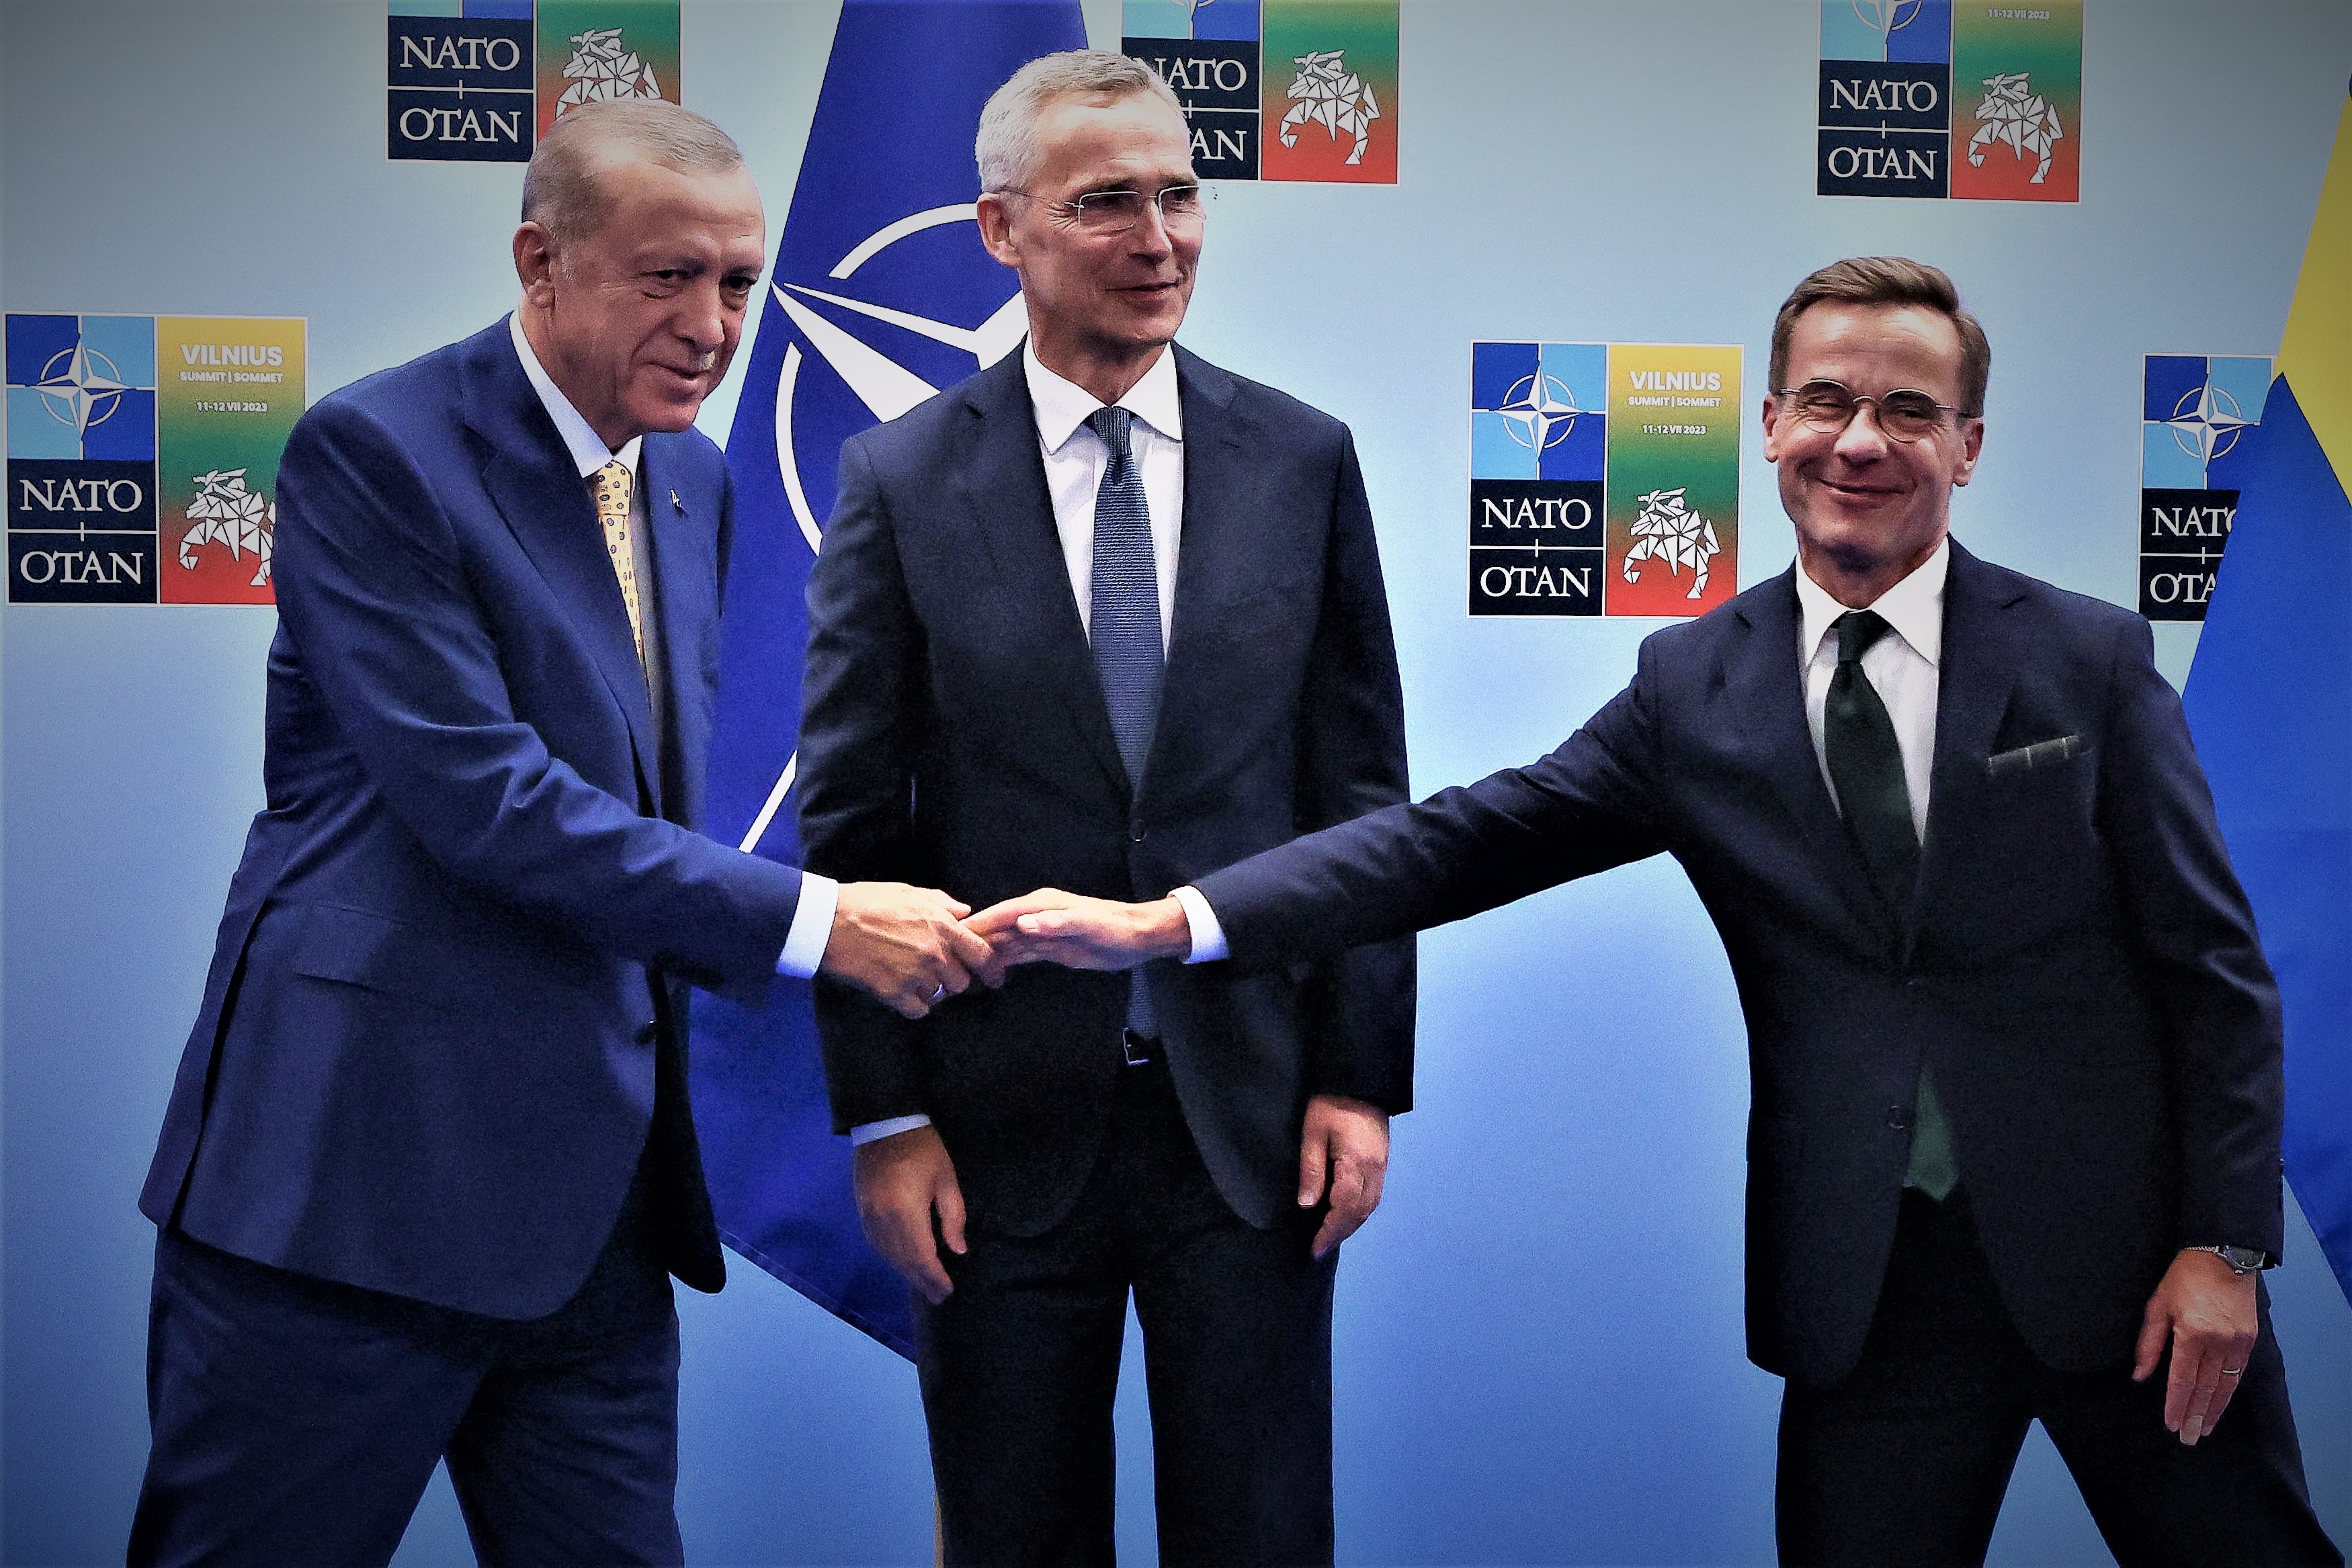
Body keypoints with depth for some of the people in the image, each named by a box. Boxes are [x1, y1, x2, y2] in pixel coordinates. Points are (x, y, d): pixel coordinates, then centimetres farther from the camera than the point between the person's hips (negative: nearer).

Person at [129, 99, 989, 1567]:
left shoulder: (692, 480, 13)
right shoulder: (375, 451, -12)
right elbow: (483, 799, -20)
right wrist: (813, 921, -20)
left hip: (596, 1193, 7)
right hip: (362, 1165, -7)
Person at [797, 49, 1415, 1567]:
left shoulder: (1303, 459, 3)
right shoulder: (901, 480, -2)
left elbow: (1360, 788, 4)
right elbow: (852, 824, -1)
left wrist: (1363, 1079, 0)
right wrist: (884, 1116, -4)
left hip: (1253, 1112, 1)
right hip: (1004, 1128, -1)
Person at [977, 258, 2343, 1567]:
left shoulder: (2094, 658, -1)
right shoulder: (1694, 686, 2)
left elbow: (2214, 965, 0)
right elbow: (1470, 837, -5)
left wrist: (2225, 1245, -6)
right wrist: (1171, 922, -15)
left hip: (2122, 1264, 0)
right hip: (1869, 1288, 1)